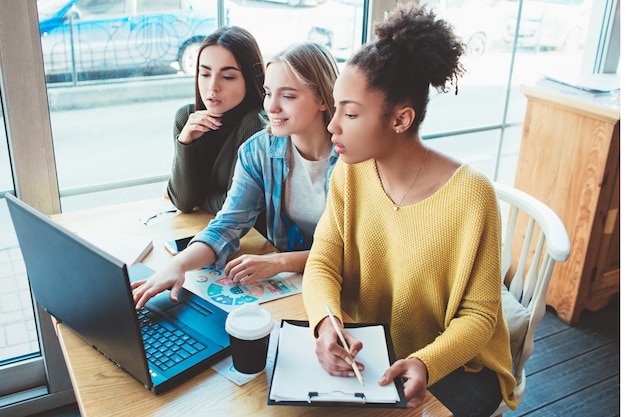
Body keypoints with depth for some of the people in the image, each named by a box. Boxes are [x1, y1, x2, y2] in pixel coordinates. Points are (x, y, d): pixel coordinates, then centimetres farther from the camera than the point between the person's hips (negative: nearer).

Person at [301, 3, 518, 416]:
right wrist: (327, 323, -29)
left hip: (451, 362, -3)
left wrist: (426, 364, -33)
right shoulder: (349, 174, -9)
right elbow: (322, 263, -9)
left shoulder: (470, 194, -24)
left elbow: (479, 314, -16)